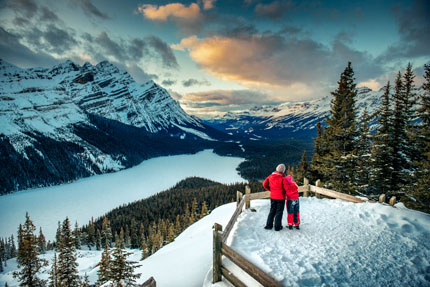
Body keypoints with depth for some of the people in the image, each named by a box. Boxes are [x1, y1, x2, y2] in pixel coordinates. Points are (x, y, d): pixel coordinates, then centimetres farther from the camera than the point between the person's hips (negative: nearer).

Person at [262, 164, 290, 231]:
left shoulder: (270, 176, -3)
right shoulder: (283, 178, -19)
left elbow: (265, 184, 4)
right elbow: (287, 189, -16)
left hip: (272, 197, 5)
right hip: (280, 197, -5)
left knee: (272, 211, 18)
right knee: (279, 212, 9)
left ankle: (269, 225, 20)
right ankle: (277, 226, 15)